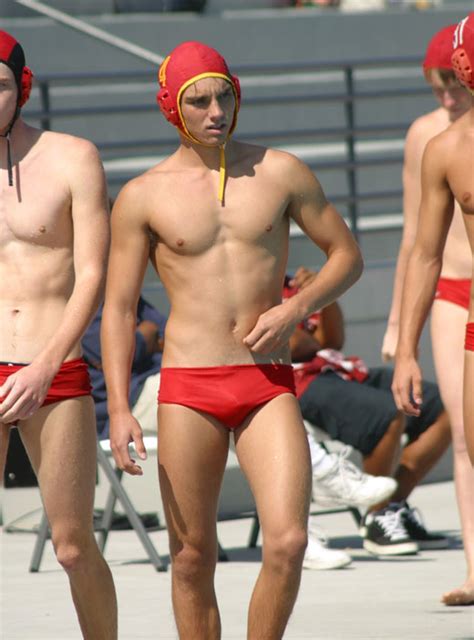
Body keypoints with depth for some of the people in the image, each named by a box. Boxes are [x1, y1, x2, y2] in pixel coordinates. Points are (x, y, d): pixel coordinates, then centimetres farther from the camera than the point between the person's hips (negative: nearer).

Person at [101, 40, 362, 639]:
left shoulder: (280, 172, 6)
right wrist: (118, 410, -8)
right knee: (192, 558, 3)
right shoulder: (142, 197, 2)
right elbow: (117, 308, 2)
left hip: (269, 385, 1)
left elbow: (346, 255, 13)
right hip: (188, 388, -1)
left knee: (288, 542, -13)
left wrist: (294, 307, -6)